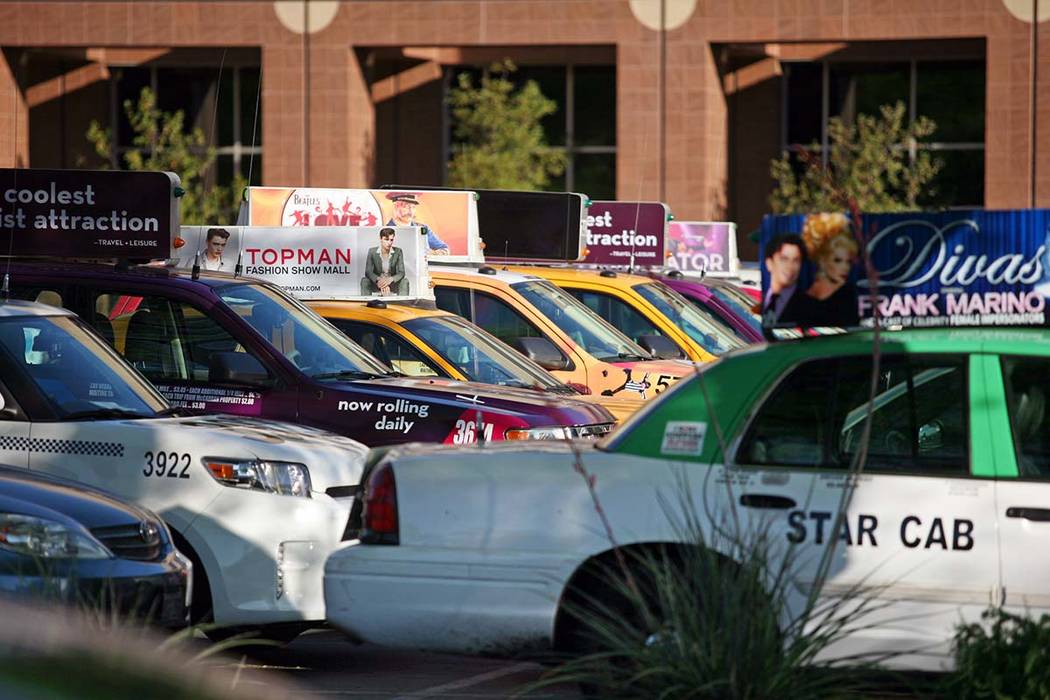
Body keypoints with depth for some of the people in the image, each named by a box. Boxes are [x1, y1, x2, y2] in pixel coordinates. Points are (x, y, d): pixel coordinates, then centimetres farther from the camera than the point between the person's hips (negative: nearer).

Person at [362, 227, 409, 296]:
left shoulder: (398, 252, -6)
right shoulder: (372, 251, -7)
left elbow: (401, 272, -11)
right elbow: (368, 272, -13)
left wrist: (390, 279, -33)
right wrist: (378, 280, -35)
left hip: (392, 284, 0)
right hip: (377, 284, 0)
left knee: (404, 282, -28)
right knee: (364, 280, -28)